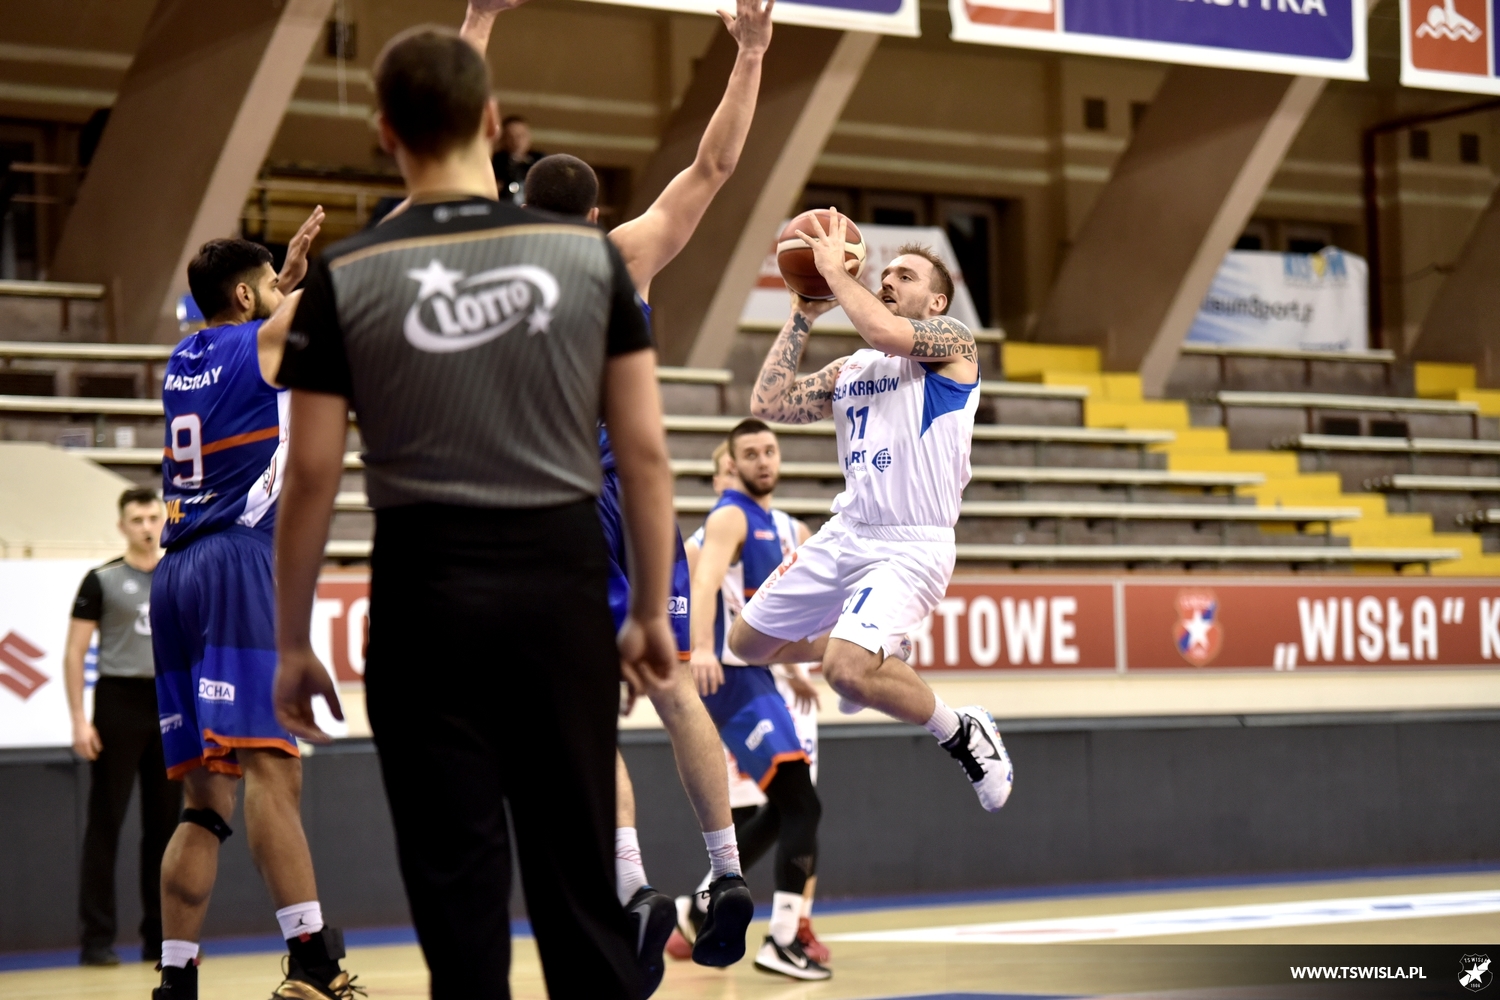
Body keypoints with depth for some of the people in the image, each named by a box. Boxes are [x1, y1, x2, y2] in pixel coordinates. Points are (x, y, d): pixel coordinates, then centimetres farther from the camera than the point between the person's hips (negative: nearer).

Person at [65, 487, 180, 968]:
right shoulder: (102, 581, -1)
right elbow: (74, 652, -3)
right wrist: (79, 719, -12)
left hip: (170, 707, 4)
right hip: (119, 703, -4)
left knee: (165, 824, 6)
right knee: (105, 823, -3)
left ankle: (160, 937, 13)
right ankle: (97, 939, -1)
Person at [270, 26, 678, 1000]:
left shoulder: (345, 278, -4)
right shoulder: (590, 256, 0)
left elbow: (313, 476, -3)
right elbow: (646, 452, 0)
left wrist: (294, 643, 6)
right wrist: (652, 611, 9)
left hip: (427, 592, -1)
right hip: (561, 588, 1)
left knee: (458, 880, 3)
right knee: (578, 867, 10)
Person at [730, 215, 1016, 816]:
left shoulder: (952, 341, -3)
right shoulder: (849, 370, 18)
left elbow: (886, 332, -23)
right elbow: (768, 404, 9)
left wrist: (834, 270, -9)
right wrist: (803, 314, 10)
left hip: (912, 546, -8)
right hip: (844, 534, 8)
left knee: (848, 670, -29)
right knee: (748, 643, 17)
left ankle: (963, 733, -4)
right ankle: (875, 654, 37)